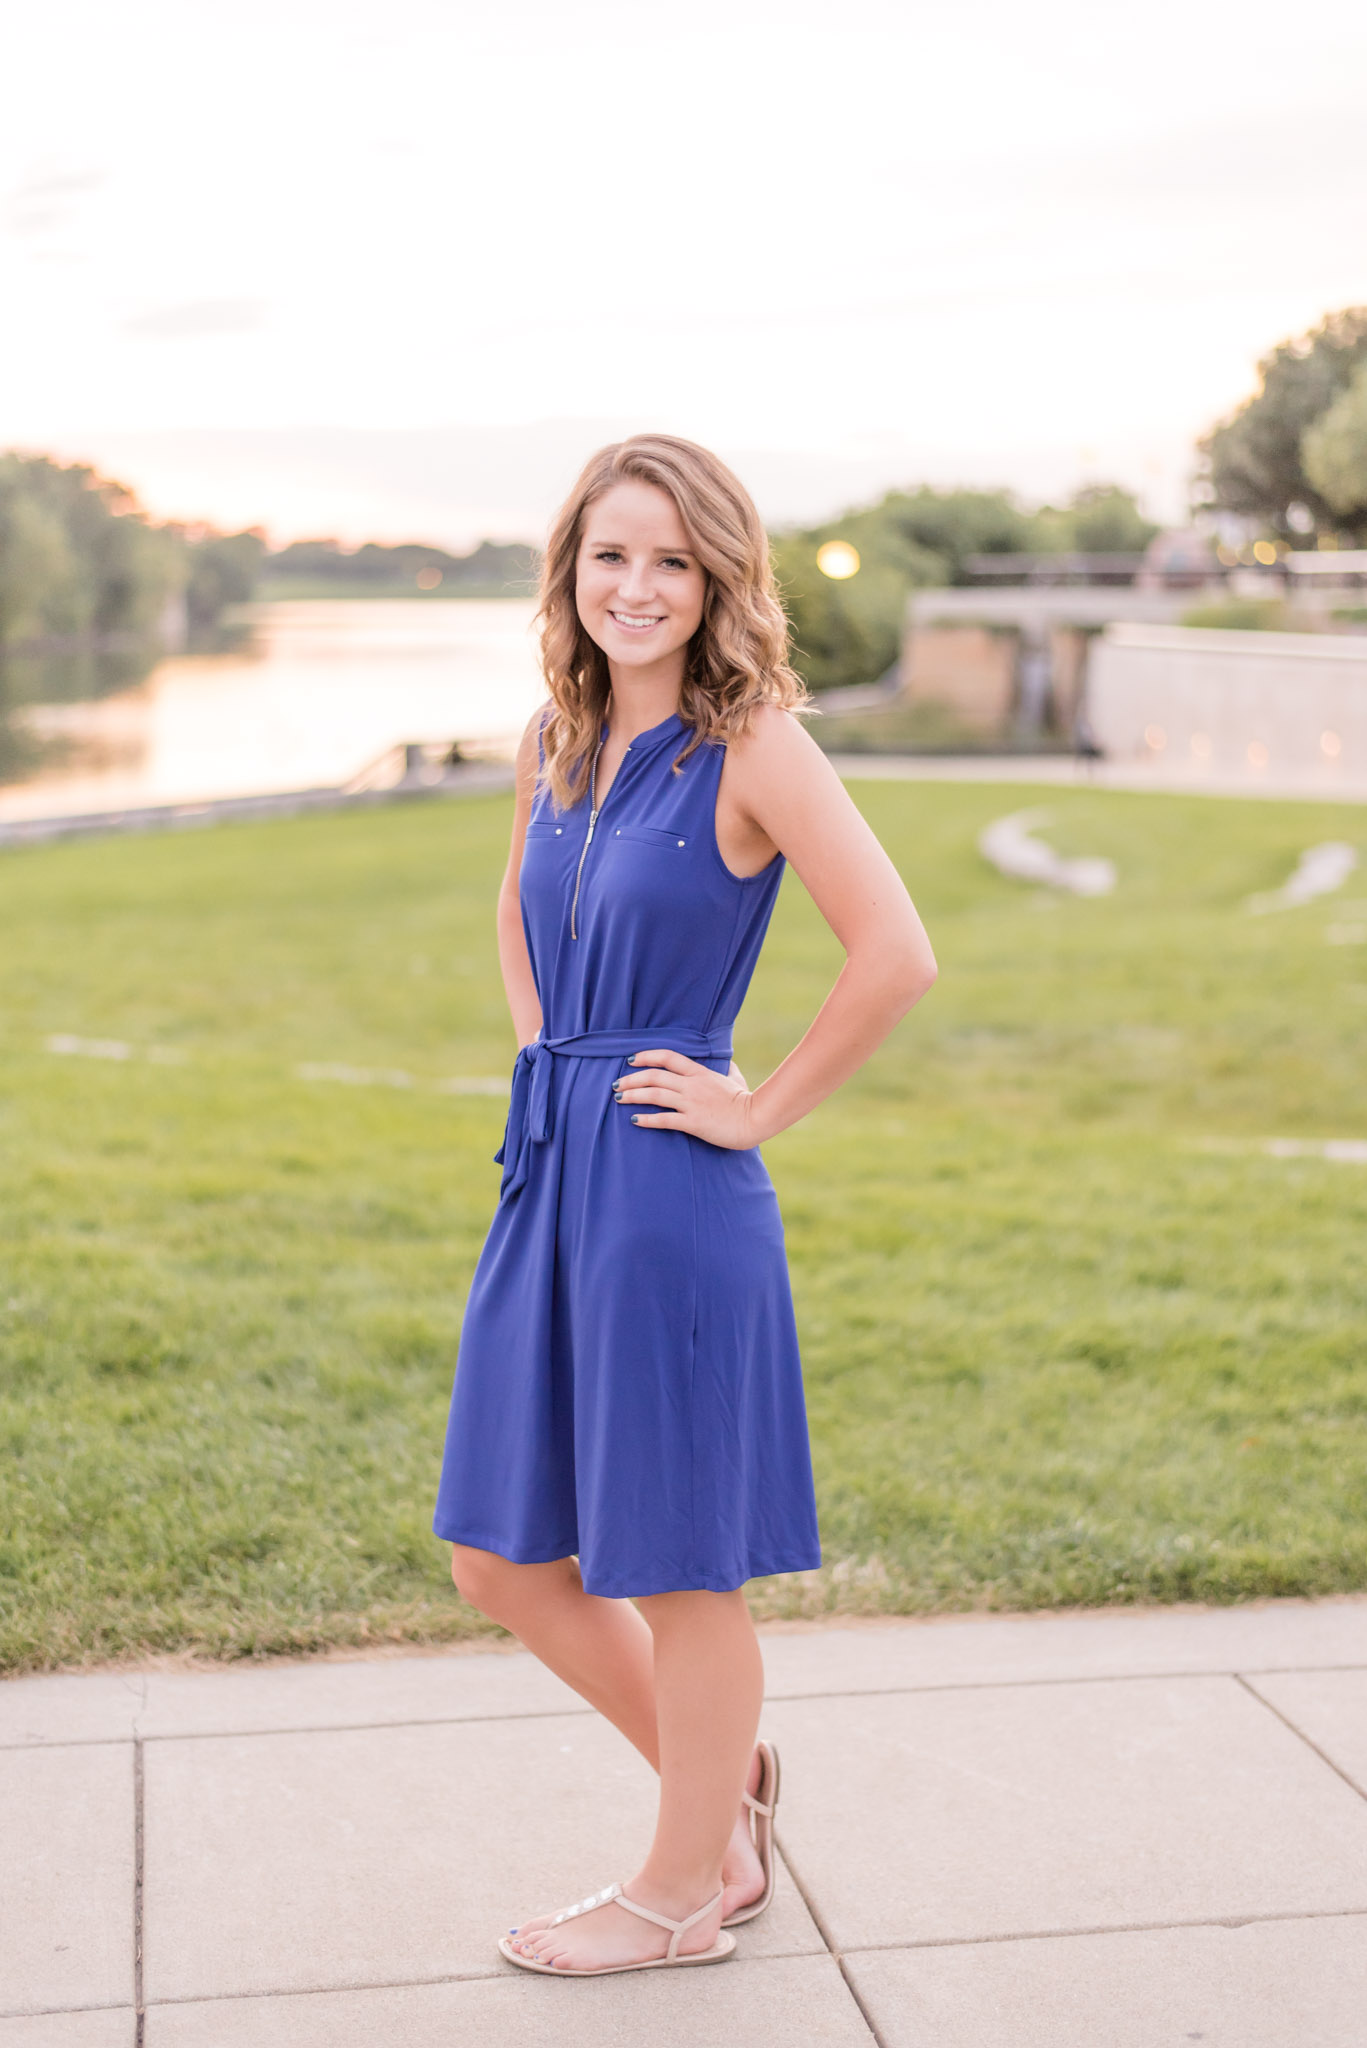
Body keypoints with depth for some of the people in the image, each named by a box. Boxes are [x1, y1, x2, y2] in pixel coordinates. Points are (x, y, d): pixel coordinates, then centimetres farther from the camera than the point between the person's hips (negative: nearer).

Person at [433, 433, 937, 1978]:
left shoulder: (752, 748, -12)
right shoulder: (557, 746, 9)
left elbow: (896, 956, -20)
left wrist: (759, 1109, -13)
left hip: (670, 1195, -8)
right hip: (550, 1178, 8)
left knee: (672, 1566, 7)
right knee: (501, 1561, 16)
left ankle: (684, 1892, 29)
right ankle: (725, 1784, 36)